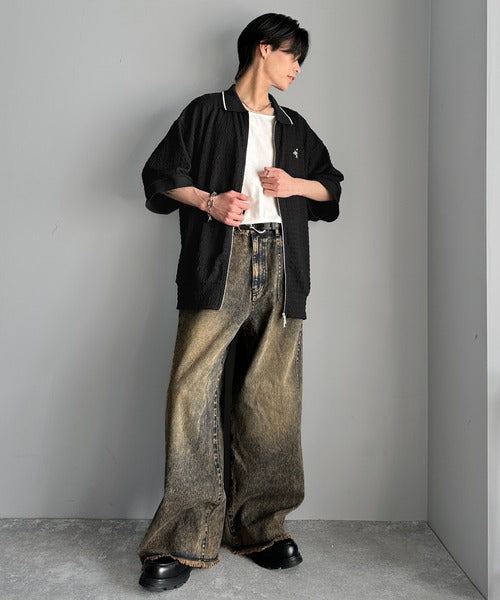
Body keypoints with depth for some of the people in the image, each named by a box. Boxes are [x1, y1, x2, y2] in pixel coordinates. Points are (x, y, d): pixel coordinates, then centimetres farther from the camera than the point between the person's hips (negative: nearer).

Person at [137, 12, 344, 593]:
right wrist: (209, 201, -9)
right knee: (193, 389, -13)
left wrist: (297, 185, 8)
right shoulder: (208, 111, 13)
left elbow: (331, 187, 29)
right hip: (218, 264, -4)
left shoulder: (294, 127, 27)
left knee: (272, 396, 0)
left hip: (280, 267, 4)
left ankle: (259, 525, 12)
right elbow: (160, 175, 7)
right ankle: (187, 536, -4)